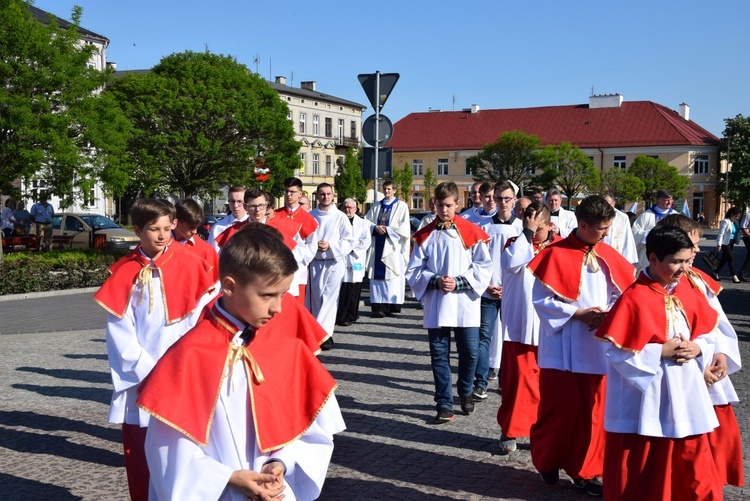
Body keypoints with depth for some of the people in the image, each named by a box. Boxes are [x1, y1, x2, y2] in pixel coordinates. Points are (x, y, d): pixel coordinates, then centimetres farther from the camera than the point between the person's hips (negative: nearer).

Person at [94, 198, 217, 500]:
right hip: (139, 381, 1)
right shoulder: (124, 273, 0)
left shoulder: (189, 265, -2)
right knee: (138, 455, 8)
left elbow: (200, 321, -3)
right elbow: (120, 334, -1)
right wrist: (148, 371, -9)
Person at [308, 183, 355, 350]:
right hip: (315, 263, 3)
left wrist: (330, 246, -13)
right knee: (316, 297, 5)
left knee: (329, 298, -7)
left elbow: (349, 241, -1)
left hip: (335, 262, -3)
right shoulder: (310, 216, 6)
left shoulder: (340, 217, 0)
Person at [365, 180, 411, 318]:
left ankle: (392, 305, -7)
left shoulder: (401, 206, 5)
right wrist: (376, 227, -9)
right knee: (377, 275, -2)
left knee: (392, 276, -8)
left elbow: (404, 227, -4)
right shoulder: (376, 206, 18)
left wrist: (387, 229, -11)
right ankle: (379, 306, -2)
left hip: (393, 246, -4)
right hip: (378, 245, 4)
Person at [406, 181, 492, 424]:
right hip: (436, 305, 1)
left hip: (466, 304, -1)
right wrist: (435, 281, -12)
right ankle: (444, 404, 14)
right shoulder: (425, 235, 5)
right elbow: (413, 271, 4)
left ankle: (465, 392, 31)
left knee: (469, 352, 4)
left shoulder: (472, 232, 0)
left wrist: (458, 283, -12)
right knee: (439, 355, 4)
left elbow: (483, 267, -1)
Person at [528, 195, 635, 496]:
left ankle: (584, 471, 21)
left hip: (596, 348, 5)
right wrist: (578, 314, -17)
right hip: (562, 349, -4)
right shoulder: (556, 254, -11)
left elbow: (621, 294, 9)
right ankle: (548, 462, 27)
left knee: (592, 411, 8)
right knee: (558, 407, 5)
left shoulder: (607, 255, 5)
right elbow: (541, 300, -11)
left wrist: (608, 315, -11)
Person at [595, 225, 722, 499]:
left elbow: (709, 332, 12)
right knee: (641, 469, 9)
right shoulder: (635, 297, -18)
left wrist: (698, 348, -7)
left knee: (693, 462, 14)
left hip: (686, 391, 6)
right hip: (645, 398, -6)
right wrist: (661, 352, -19)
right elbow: (619, 352, -18)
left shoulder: (687, 290, 2)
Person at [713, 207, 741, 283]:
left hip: (731, 243, 8)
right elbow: (721, 234, -16)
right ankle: (734, 276, -4)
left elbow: (736, 233, 14)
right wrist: (719, 244, -19)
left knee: (725, 259, 12)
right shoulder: (725, 222, -15)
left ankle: (715, 273, 23)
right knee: (731, 258, -9)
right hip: (725, 243, -8)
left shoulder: (735, 222, 9)